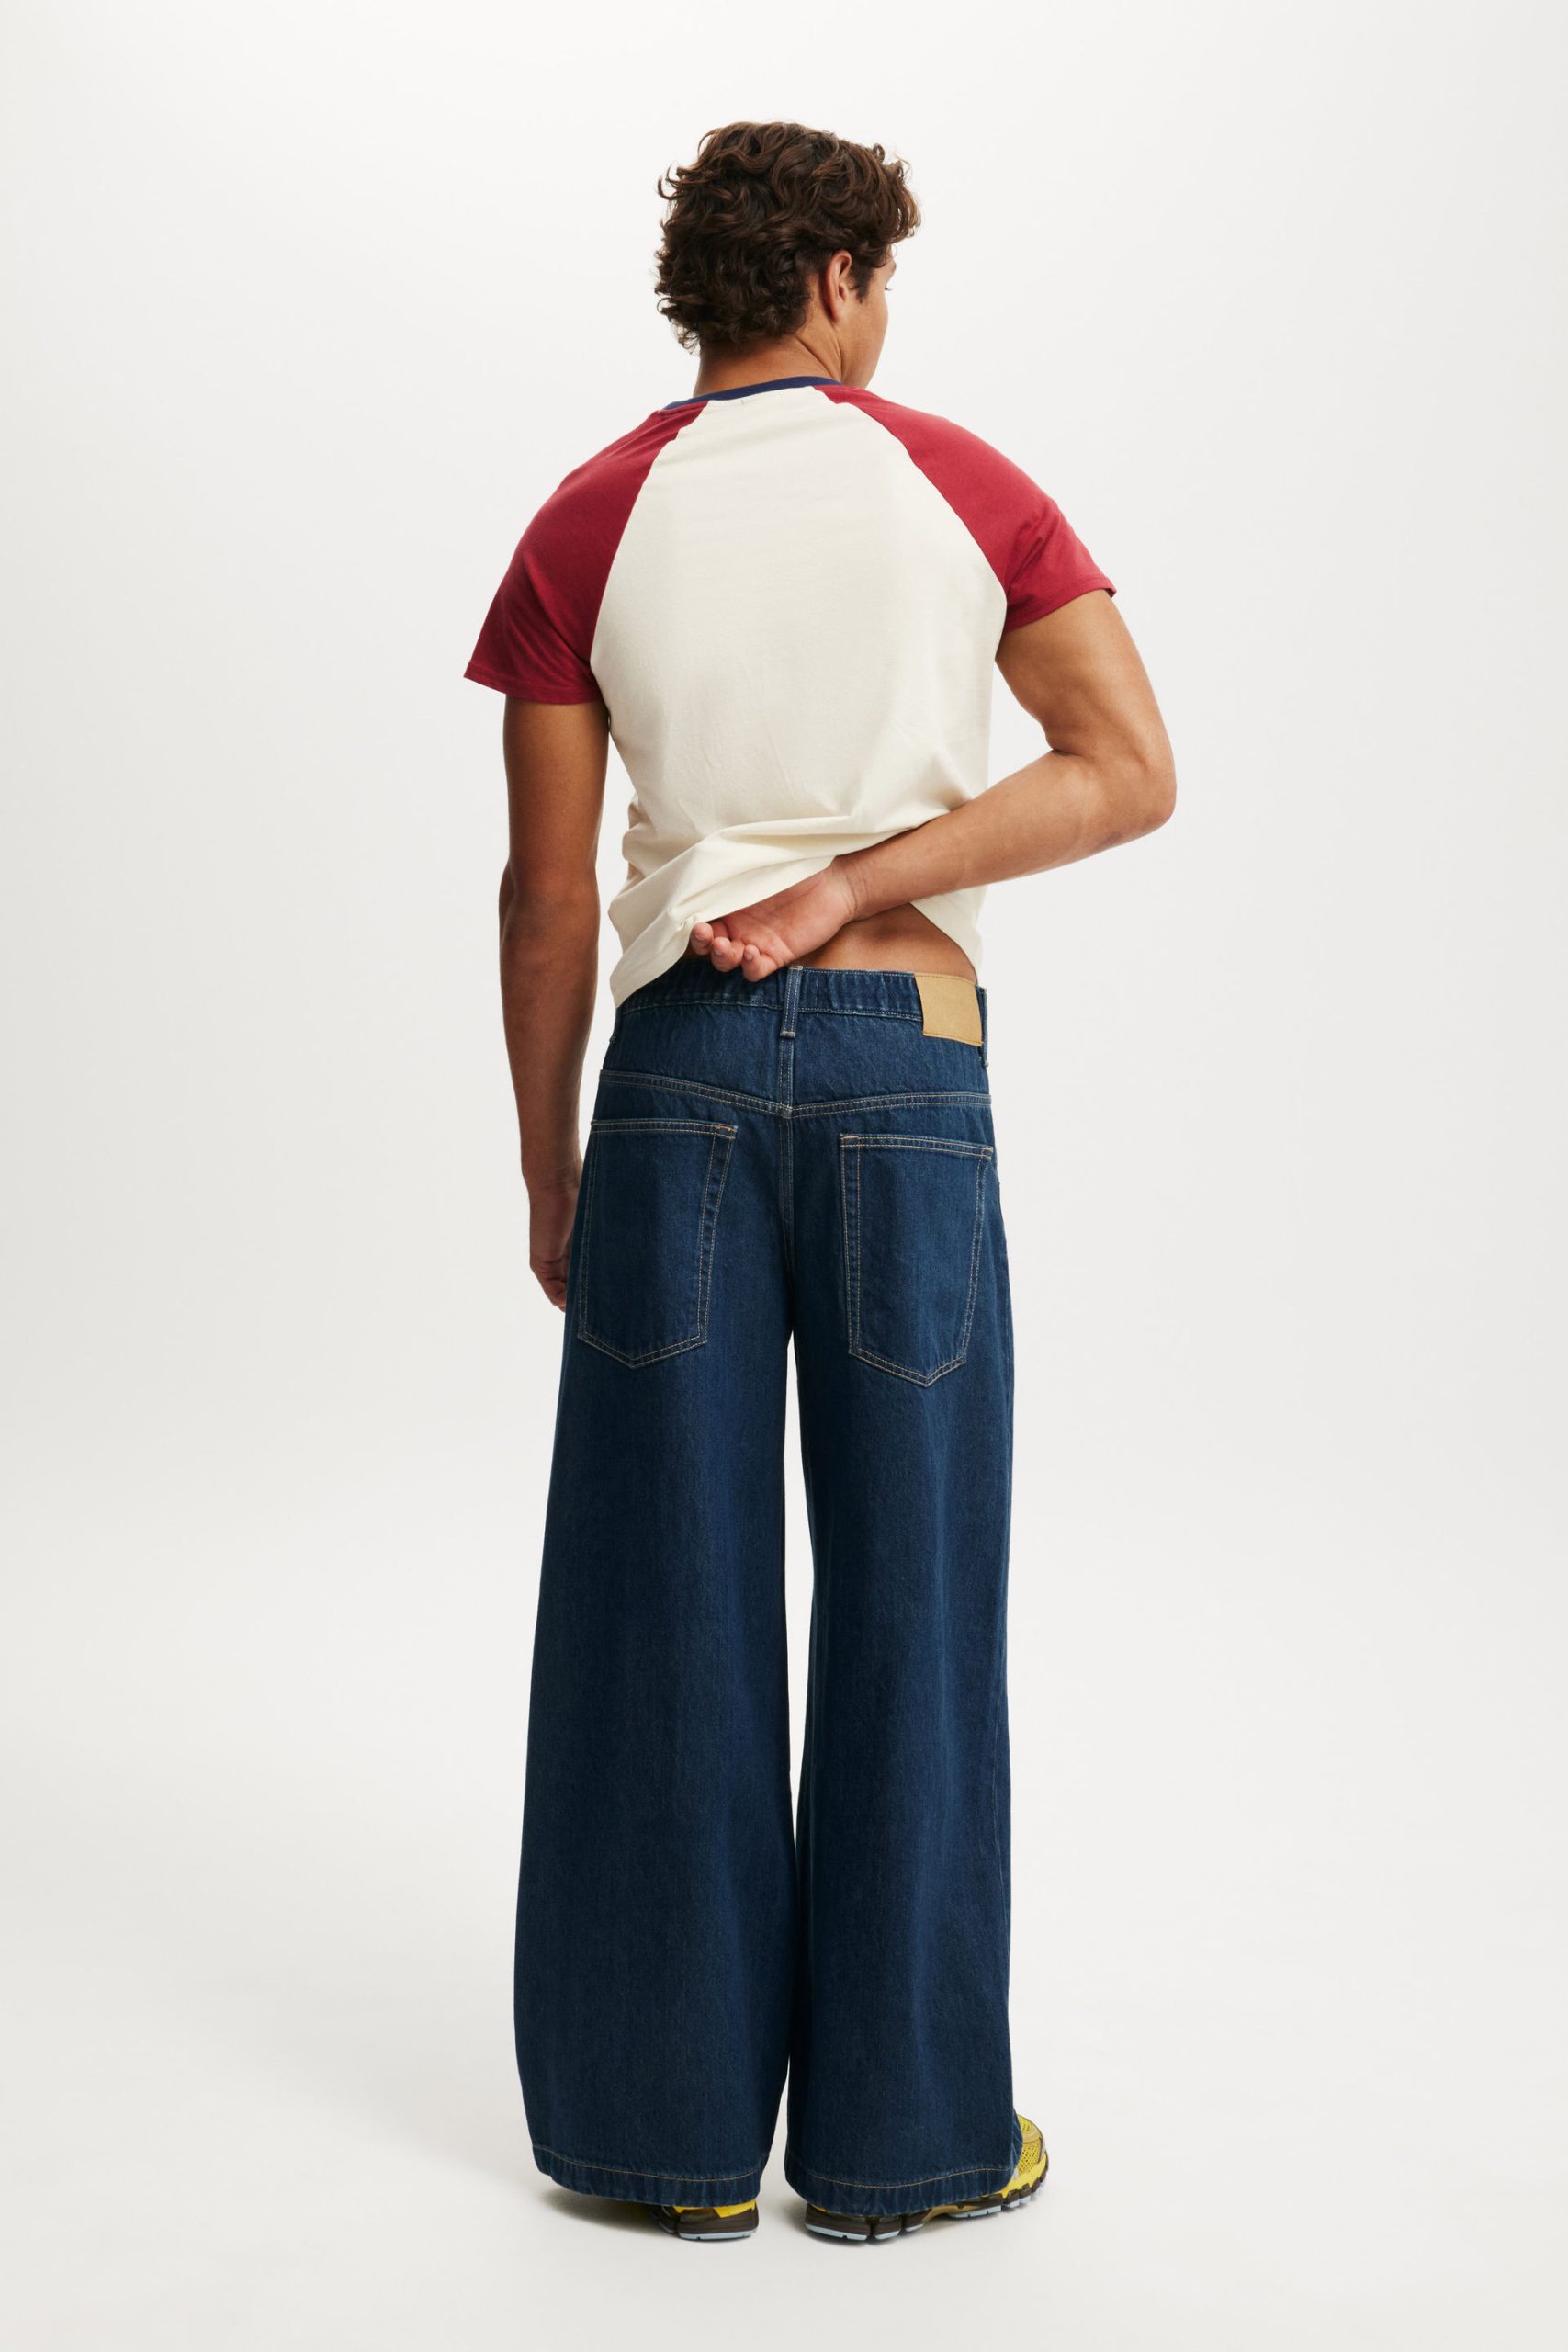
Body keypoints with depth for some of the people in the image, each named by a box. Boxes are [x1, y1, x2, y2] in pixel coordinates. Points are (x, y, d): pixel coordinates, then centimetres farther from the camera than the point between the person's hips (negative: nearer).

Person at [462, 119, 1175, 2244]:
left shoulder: (588, 526, 4)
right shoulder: (968, 489, 4)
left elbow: (548, 891, 2)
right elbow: (1130, 773, -7)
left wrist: (544, 1165, 10)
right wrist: (851, 887, -8)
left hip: (681, 1059, 1)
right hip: (912, 1065, 0)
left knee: (670, 1605, 7)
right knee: (909, 1603, 6)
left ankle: (676, 2120, 16)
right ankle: (900, 2129, 16)